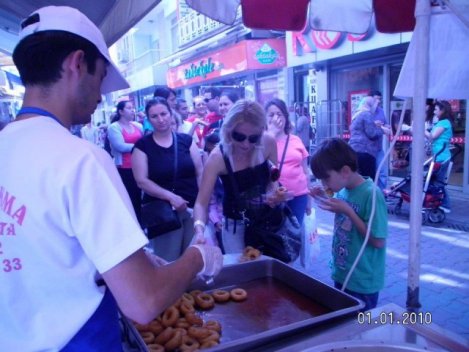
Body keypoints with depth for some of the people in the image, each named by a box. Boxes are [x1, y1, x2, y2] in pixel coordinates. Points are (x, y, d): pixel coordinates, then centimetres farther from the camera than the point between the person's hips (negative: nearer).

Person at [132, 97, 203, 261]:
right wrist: (170, 196, -17)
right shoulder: (142, 146, -1)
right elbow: (142, 181, -7)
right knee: (168, 261, 2)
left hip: (193, 208, 2)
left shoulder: (186, 140, 5)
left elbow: (200, 173, 5)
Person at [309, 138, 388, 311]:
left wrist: (347, 210, -27)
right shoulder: (342, 190, -2)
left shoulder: (371, 194, -24)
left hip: (362, 282, -7)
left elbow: (378, 241, -22)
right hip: (341, 274, 7)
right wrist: (325, 200, -4)